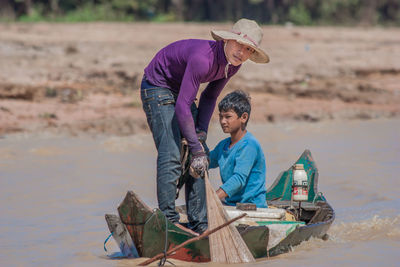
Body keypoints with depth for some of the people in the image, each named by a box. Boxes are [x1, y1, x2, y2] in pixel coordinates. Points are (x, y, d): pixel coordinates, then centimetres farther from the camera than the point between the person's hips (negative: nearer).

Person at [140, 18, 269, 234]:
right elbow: (182, 107, -34)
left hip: (181, 90, 8)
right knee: (171, 154, -19)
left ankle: (199, 224, 5)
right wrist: (196, 149, -30)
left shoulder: (232, 65, -9)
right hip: (157, 87, -8)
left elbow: (210, 96, 7)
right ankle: (168, 220, -18)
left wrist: (202, 130, -6)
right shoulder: (202, 59, -35)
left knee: (199, 159, 2)